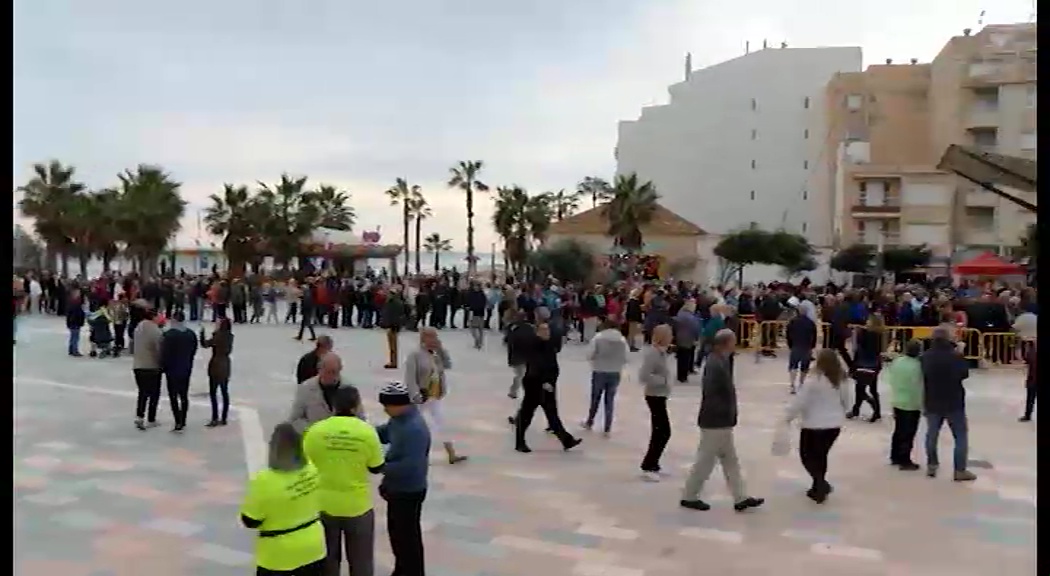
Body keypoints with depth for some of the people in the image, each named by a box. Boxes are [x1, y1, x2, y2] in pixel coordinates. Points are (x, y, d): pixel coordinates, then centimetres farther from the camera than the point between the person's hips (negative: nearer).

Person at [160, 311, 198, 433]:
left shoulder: (168, 334, -16)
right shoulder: (191, 334, 1)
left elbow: (164, 353, -14)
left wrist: (163, 366, 0)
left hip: (172, 369, -5)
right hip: (186, 369, 5)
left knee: (173, 396, 0)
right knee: (184, 395, 14)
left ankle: (178, 423, -7)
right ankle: (183, 422, 20)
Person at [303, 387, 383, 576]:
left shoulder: (315, 430, -12)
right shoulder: (367, 431, -14)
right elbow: (376, 468, -3)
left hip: (324, 505, 1)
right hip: (358, 506, -1)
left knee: (327, 560, 18)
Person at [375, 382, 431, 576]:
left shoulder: (414, 429, -31)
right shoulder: (399, 419, -1)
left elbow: (410, 466, -34)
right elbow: (384, 433, 16)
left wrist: (381, 467, -25)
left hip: (409, 492, -10)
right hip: (397, 488, 10)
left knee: (408, 536, 6)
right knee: (395, 531, 24)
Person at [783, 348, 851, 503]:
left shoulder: (814, 382, -20)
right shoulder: (841, 381, -1)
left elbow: (800, 401, -15)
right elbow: (846, 403, 12)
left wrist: (788, 418, -4)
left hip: (815, 425, -6)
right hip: (834, 425, 6)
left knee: (807, 455, 10)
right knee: (821, 456, 20)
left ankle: (821, 484, -8)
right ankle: (818, 488, 26)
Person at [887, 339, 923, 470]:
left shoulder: (896, 361, 0)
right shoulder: (917, 366, -21)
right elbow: (919, 388, -19)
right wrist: (923, 405, -8)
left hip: (897, 402, 7)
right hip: (912, 405, -7)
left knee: (898, 430, 18)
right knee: (908, 434, 2)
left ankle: (895, 457, 28)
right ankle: (905, 461, 8)